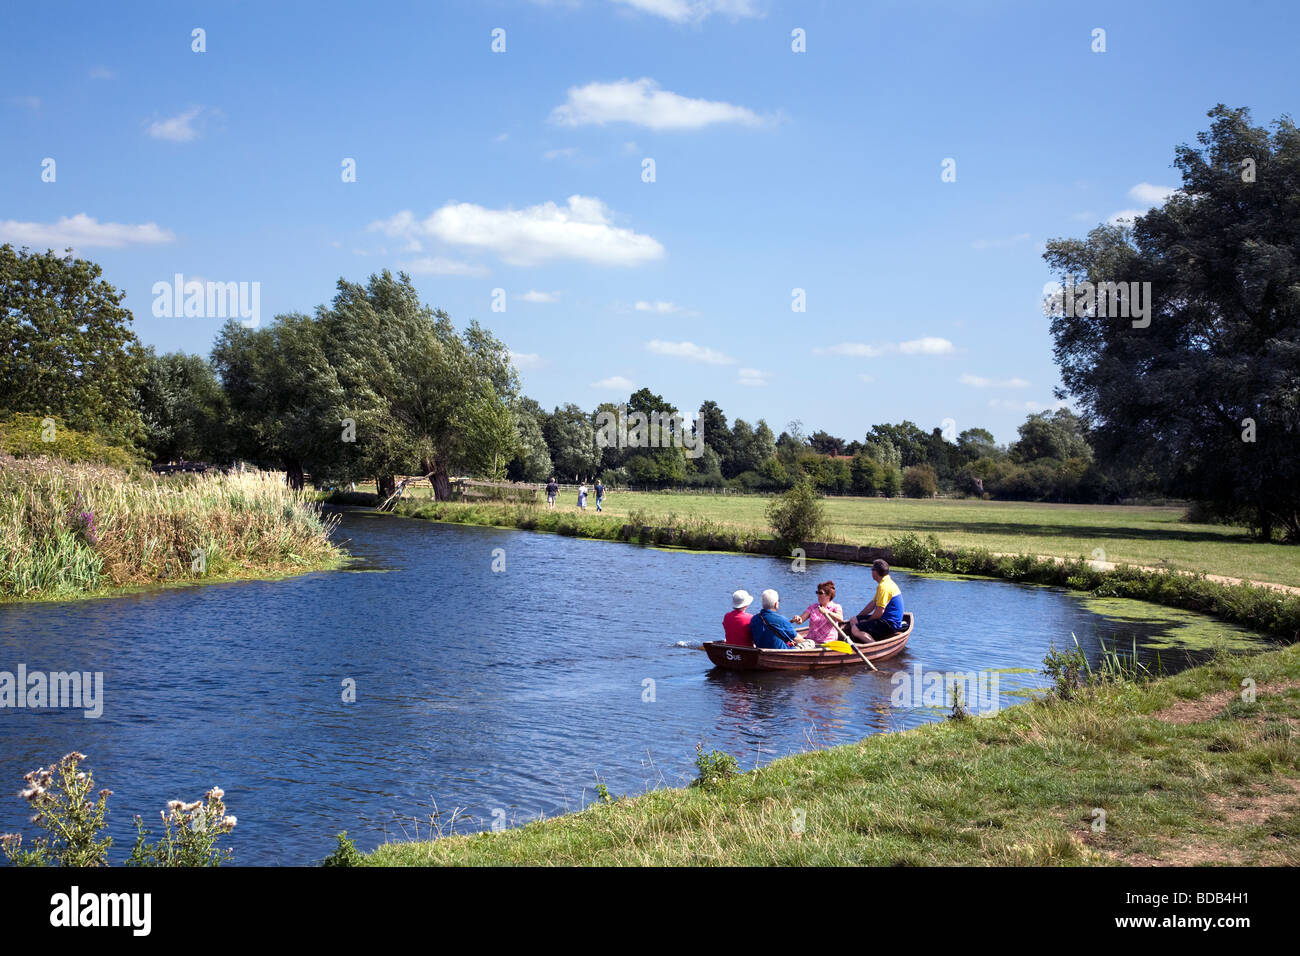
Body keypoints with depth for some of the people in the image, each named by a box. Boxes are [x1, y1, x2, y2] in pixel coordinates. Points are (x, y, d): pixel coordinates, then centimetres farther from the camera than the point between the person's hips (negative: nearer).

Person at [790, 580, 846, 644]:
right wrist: (798, 619, -19)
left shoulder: (836, 607, 5)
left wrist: (827, 612, -33)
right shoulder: (813, 607, 18)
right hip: (810, 641, 4)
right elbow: (801, 619, 6)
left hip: (827, 643, -4)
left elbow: (840, 619, -17)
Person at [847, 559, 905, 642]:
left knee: (855, 630, -23)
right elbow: (873, 604, 22)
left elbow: (879, 612, -22)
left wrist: (867, 621, -6)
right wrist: (858, 616, 20)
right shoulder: (887, 582, 16)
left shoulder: (884, 586, -20)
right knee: (853, 621, 13)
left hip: (889, 624, -11)